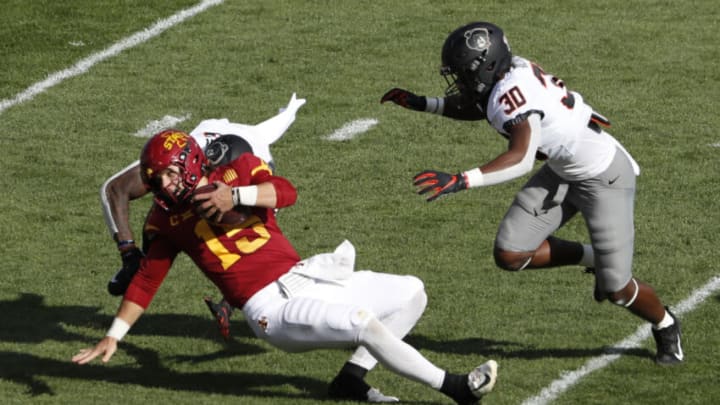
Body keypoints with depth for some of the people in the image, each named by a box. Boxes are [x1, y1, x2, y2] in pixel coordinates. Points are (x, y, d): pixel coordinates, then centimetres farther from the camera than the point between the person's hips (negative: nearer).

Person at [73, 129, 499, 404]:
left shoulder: (239, 170, 6)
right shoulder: (168, 220, 4)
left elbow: (286, 192, -12)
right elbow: (146, 281, 10)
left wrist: (235, 194, -24)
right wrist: (113, 336, 6)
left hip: (304, 278, 5)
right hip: (272, 308, -5)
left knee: (411, 293, 4)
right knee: (367, 325, -26)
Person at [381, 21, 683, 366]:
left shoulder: (513, 94, -33)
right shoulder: (511, 75, -7)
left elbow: (521, 159, -47)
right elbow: (477, 107, 17)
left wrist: (460, 181, -53)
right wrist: (420, 103, 10)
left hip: (605, 178, -9)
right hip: (563, 173, 9)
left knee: (616, 289, -4)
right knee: (510, 255, -3)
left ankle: (666, 327, 27)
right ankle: (592, 258, 19)